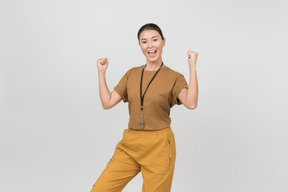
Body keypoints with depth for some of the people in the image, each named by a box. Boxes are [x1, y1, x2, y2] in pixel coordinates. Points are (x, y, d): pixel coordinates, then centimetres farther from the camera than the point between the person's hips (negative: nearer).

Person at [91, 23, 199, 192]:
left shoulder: (174, 78, -4)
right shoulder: (131, 74, 9)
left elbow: (191, 104, -23)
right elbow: (107, 102, 6)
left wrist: (193, 67, -22)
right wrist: (101, 72, 4)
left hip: (159, 146, -4)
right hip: (129, 145, 4)